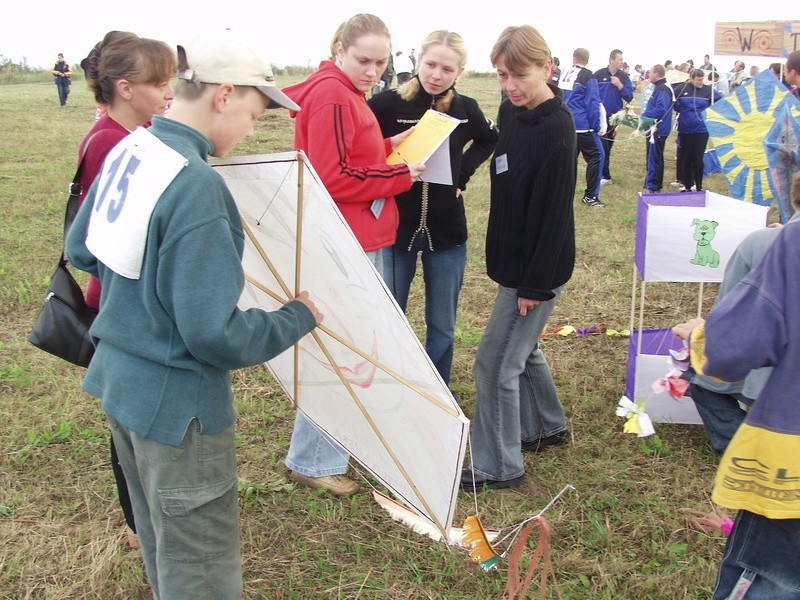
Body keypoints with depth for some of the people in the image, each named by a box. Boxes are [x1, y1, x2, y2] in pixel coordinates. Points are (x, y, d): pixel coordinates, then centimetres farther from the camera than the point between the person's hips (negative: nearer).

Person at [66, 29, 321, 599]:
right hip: (178, 403, -9)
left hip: (119, 379, 9)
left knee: (163, 541, 28)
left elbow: (80, 249, 14)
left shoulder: (127, 151, -1)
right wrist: (297, 317, -13)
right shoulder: (196, 187, -27)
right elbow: (217, 335, -28)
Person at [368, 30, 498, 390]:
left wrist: (464, 171, 5)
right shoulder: (388, 103, -11)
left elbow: (489, 140, 19)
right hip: (395, 228, -2)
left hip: (446, 232, 2)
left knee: (442, 326, 11)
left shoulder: (465, 109, -2)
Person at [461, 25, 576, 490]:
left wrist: (536, 284, -18)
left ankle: (499, 467, 12)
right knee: (522, 347, 23)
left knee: (497, 362, -3)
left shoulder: (557, 129, -21)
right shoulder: (510, 112, 4)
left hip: (538, 268, -9)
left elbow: (555, 213, -21)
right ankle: (550, 427, 44)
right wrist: (500, 258, 13)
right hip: (512, 259, 9)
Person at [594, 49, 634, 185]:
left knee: (608, 146, 11)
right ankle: (605, 176, -4)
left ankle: (603, 173, 21)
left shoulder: (624, 78, 4)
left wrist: (620, 86, -13)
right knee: (603, 146, -8)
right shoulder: (599, 74, -4)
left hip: (614, 117, 4)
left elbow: (629, 97, 0)